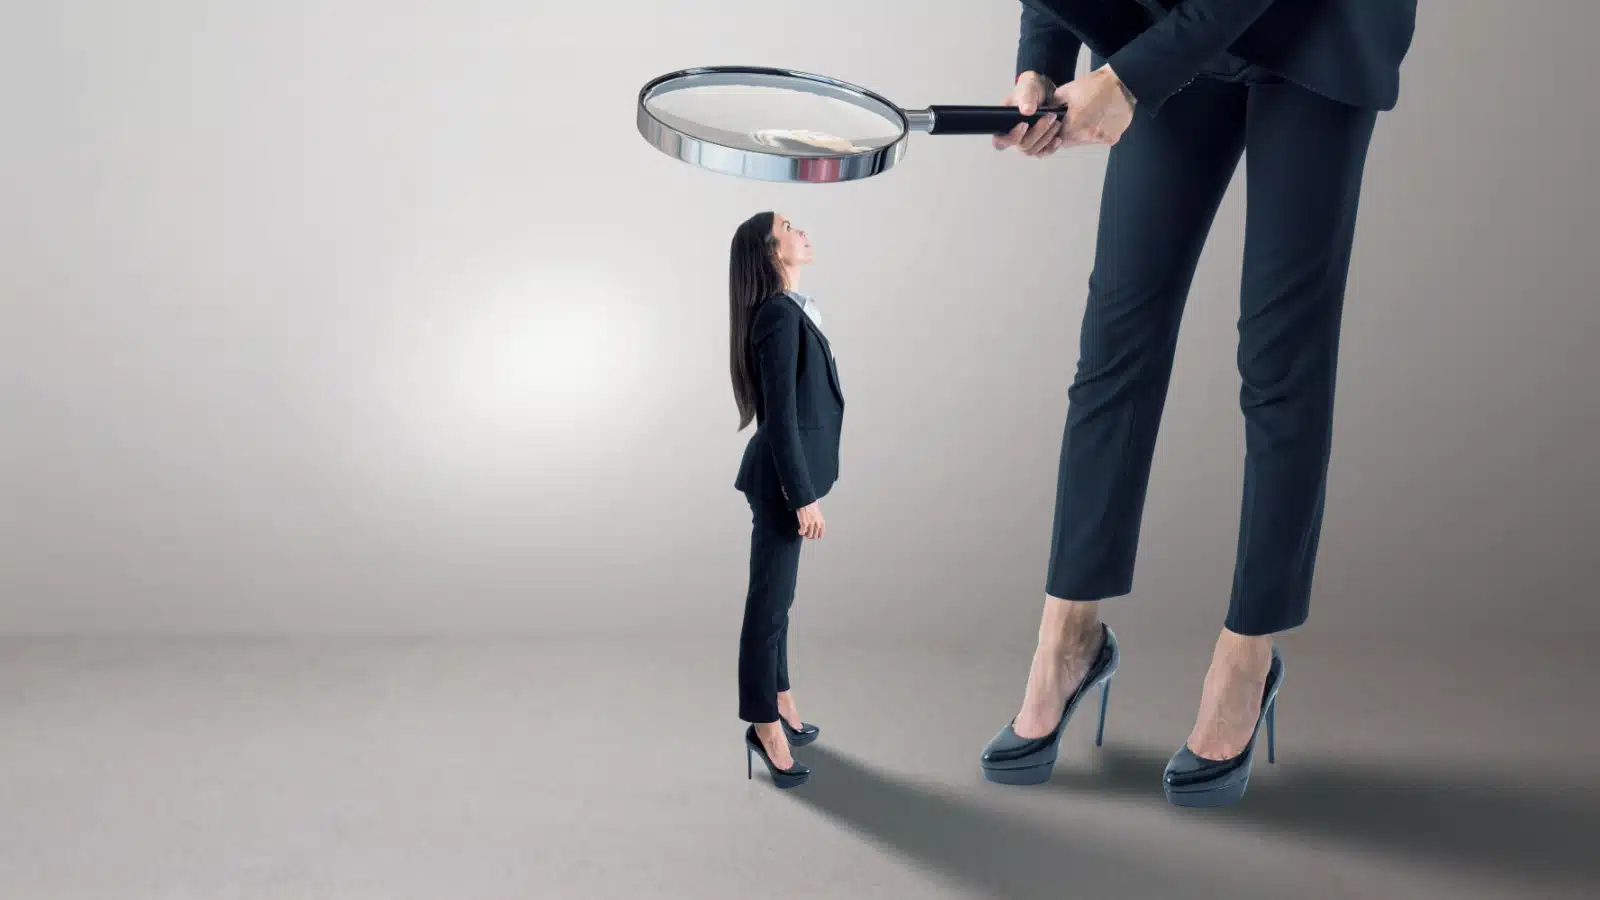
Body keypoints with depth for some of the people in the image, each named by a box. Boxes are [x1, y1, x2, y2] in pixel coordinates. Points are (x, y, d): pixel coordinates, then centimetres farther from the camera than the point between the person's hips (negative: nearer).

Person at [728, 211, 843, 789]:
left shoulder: (790, 309, 11)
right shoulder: (779, 315, -19)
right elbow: (780, 415, -22)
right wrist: (805, 496, -21)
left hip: (788, 470, 10)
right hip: (782, 476, -10)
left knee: (777, 594, 18)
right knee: (770, 599, -1)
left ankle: (779, 703, 30)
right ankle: (767, 725, 8)